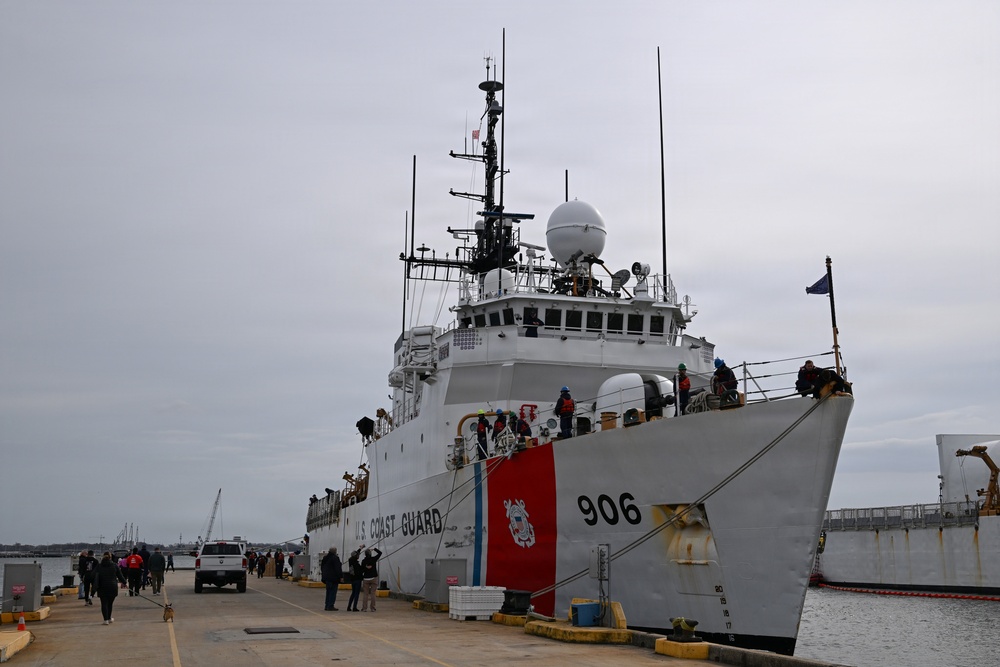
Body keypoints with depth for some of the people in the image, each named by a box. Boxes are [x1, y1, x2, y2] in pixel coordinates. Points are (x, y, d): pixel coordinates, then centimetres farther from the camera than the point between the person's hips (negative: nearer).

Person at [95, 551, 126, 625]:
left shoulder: (99, 566, 1)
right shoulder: (114, 565, 1)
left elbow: (95, 576, -4)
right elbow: (120, 575, 7)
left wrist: (96, 585, 0)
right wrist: (124, 582, 17)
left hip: (102, 588, -1)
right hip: (112, 587, 1)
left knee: (104, 603, 2)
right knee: (110, 603, 14)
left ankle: (106, 619, -5)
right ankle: (109, 618, 25)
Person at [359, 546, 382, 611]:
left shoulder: (363, 561, -3)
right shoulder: (373, 559, -6)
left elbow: (362, 571, 0)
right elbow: (380, 553, 8)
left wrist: (362, 579, 11)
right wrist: (374, 549, 15)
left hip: (366, 579, 1)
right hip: (373, 578, -1)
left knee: (365, 594, 4)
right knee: (372, 594, 1)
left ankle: (364, 608, 2)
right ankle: (372, 608, 1)